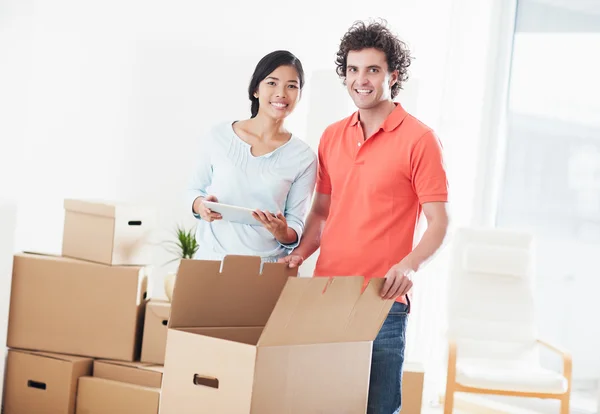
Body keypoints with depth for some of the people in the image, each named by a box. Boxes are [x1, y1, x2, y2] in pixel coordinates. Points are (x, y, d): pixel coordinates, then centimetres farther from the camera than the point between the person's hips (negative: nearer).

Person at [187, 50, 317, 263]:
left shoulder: (303, 157, 0)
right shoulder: (219, 135, 2)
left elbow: (296, 225, 3)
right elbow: (194, 190, 13)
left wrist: (284, 233, -19)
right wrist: (200, 204, -8)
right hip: (212, 258, 0)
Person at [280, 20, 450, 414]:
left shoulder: (419, 139, -6)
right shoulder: (332, 137, 12)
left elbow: (438, 222, -8)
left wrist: (410, 265, -25)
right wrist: (301, 252, 3)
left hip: (381, 301, -5)